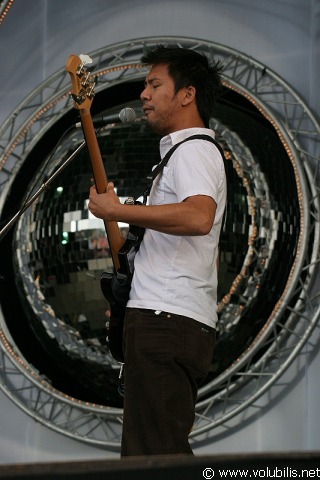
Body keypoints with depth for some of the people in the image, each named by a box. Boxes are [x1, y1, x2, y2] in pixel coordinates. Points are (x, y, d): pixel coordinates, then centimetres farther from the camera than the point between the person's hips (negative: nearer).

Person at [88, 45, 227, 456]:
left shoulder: (193, 150, -7)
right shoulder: (188, 151, 27)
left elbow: (199, 217, -28)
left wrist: (116, 210, -21)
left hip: (166, 320, -11)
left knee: (152, 454, -16)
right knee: (166, 449, 12)